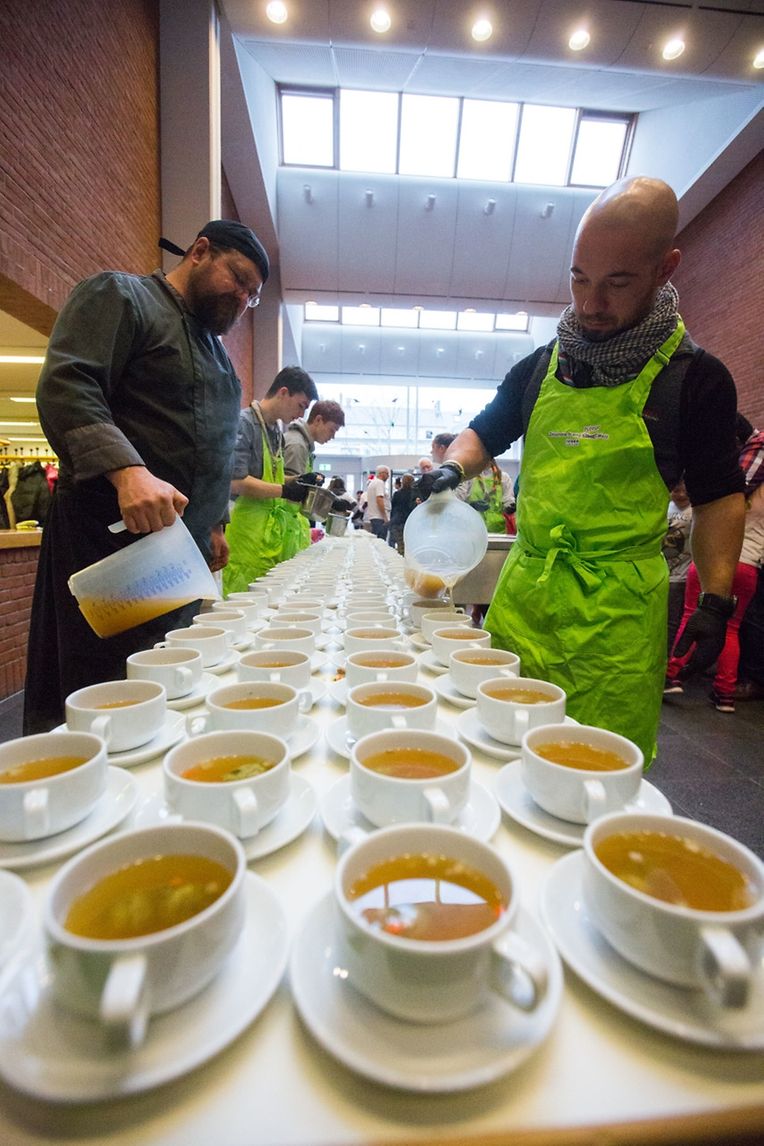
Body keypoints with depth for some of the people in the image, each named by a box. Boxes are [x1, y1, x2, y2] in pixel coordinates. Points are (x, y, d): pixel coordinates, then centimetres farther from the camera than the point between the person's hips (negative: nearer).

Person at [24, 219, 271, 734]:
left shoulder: (215, 348, 24)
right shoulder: (120, 295, 1)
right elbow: (65, 387, -15)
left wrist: (212, 524, 21)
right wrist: (128, 472, -30)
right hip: (111, 536, -7)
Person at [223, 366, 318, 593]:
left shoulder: (277, 431, 17)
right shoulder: (244, 423, -8)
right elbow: (236, 482, -16)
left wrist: (299, 482, 7)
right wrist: (285, 490, -15)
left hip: (272, 534, 8)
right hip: (248, 539, -8)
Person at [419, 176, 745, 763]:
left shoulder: (695, 377, 0)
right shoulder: (542, 366, 9)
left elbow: (718, 496, 4)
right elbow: (484, 433, 19)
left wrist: (716, 600, -5)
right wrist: (453, 468, -3)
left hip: (618, 604, -3)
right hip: (525, 589, 4)